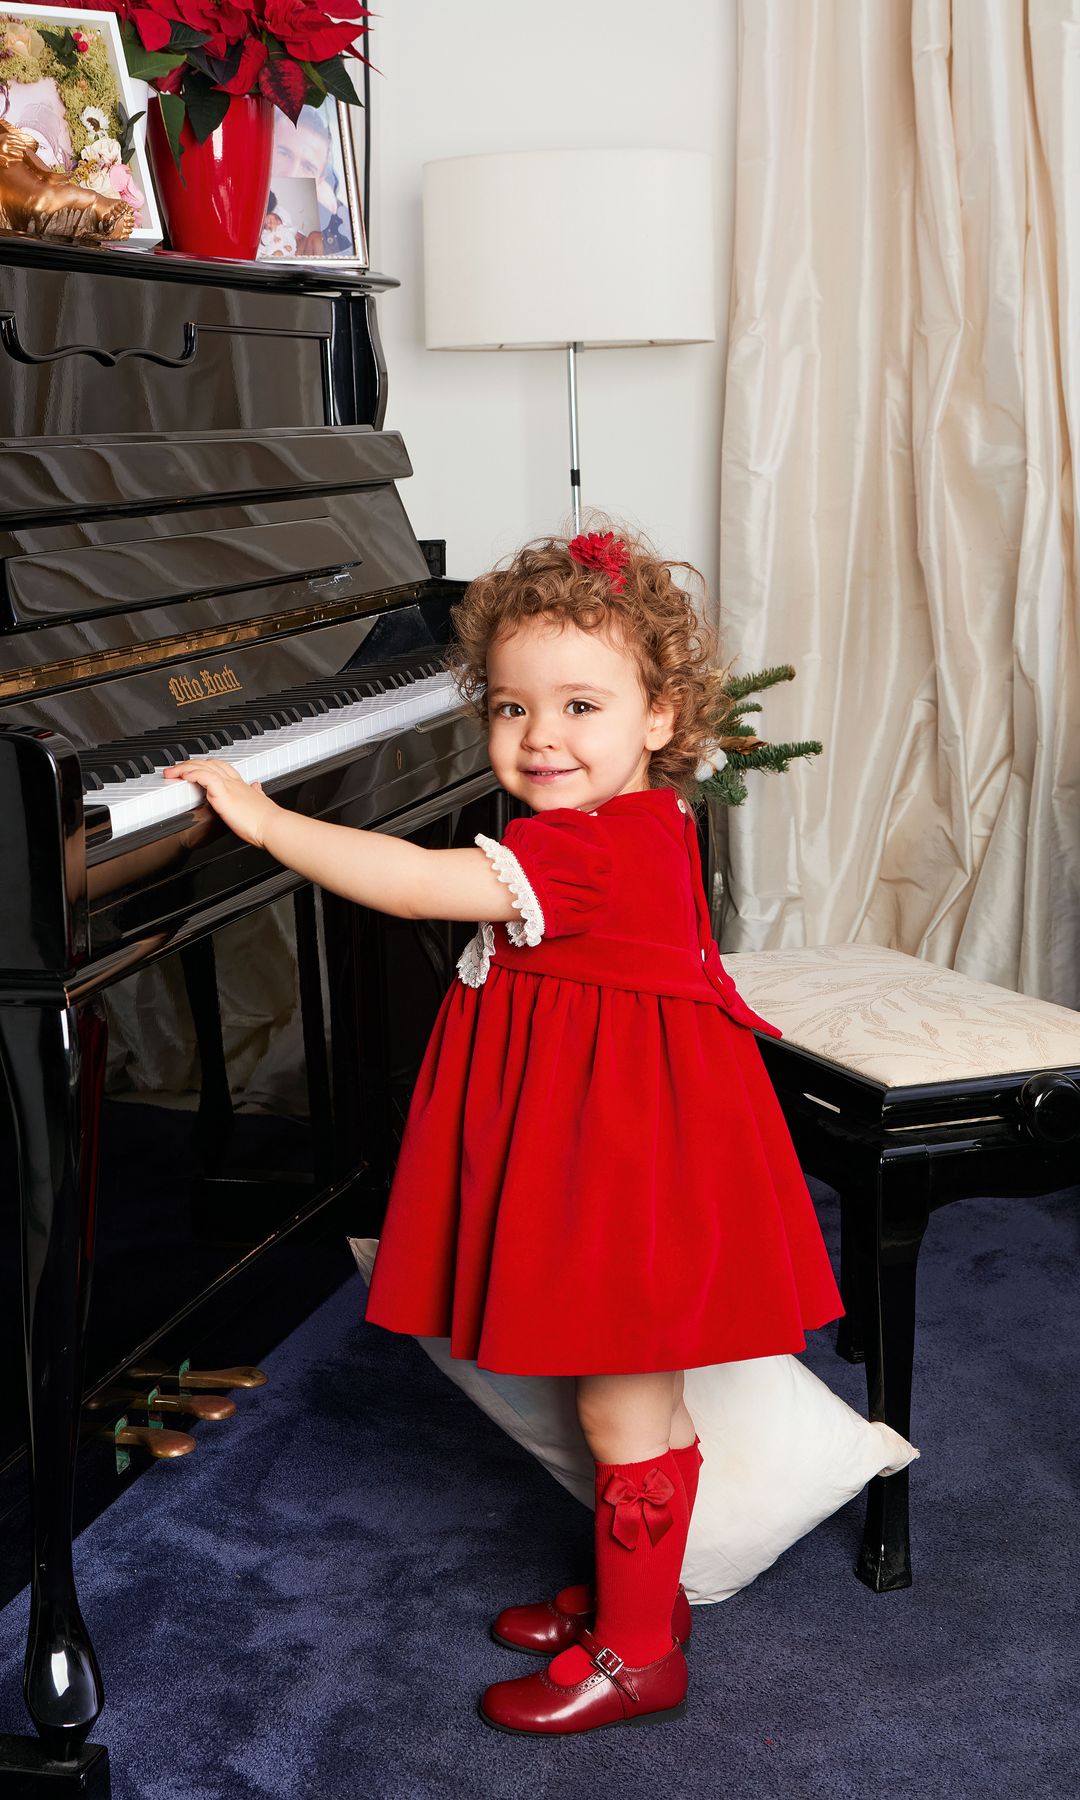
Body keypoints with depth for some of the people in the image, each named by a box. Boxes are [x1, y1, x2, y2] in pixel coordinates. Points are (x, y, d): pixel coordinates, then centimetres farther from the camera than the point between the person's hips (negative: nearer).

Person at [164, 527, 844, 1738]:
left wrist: (265, 818, -25)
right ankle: (635, 1592, 37)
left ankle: (636, 1654, 19)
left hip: (629, 1157, -10)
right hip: (606, 1138, 10)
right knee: (637, 1398, 22)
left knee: (625, 1412, 4)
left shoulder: (590, 849, -26)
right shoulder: (640, 823, 7)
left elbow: (416, 884, -31)